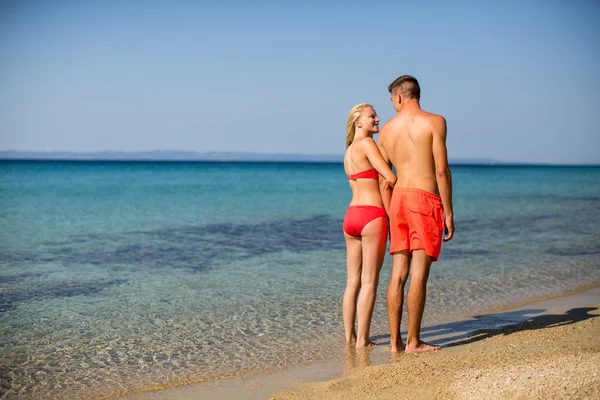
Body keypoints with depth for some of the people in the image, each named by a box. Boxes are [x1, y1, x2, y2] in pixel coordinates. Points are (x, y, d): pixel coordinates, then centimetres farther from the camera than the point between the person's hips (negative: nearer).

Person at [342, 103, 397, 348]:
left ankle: (349, 337, 15)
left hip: (351, 215, 8)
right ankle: (362, 340, 0)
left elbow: (373, 181, 14)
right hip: (372, 216, -8)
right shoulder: (366, 144, -8)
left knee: (353, 281, 11)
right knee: (369, 282, -3)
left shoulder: (348, 152, 18)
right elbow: (391, 178, -12)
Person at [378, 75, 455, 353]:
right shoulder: (434, 122, -2)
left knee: (398, 273, 6)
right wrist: (448, 212, -5)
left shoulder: (387, 129, 12)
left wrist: (391, 215, 19)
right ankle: (413, 342, -1)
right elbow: (441, 170, -10)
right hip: (425, 198, -5)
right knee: (419, 273, -4)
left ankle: (395, 341, 9)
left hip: (399, 199, 5)